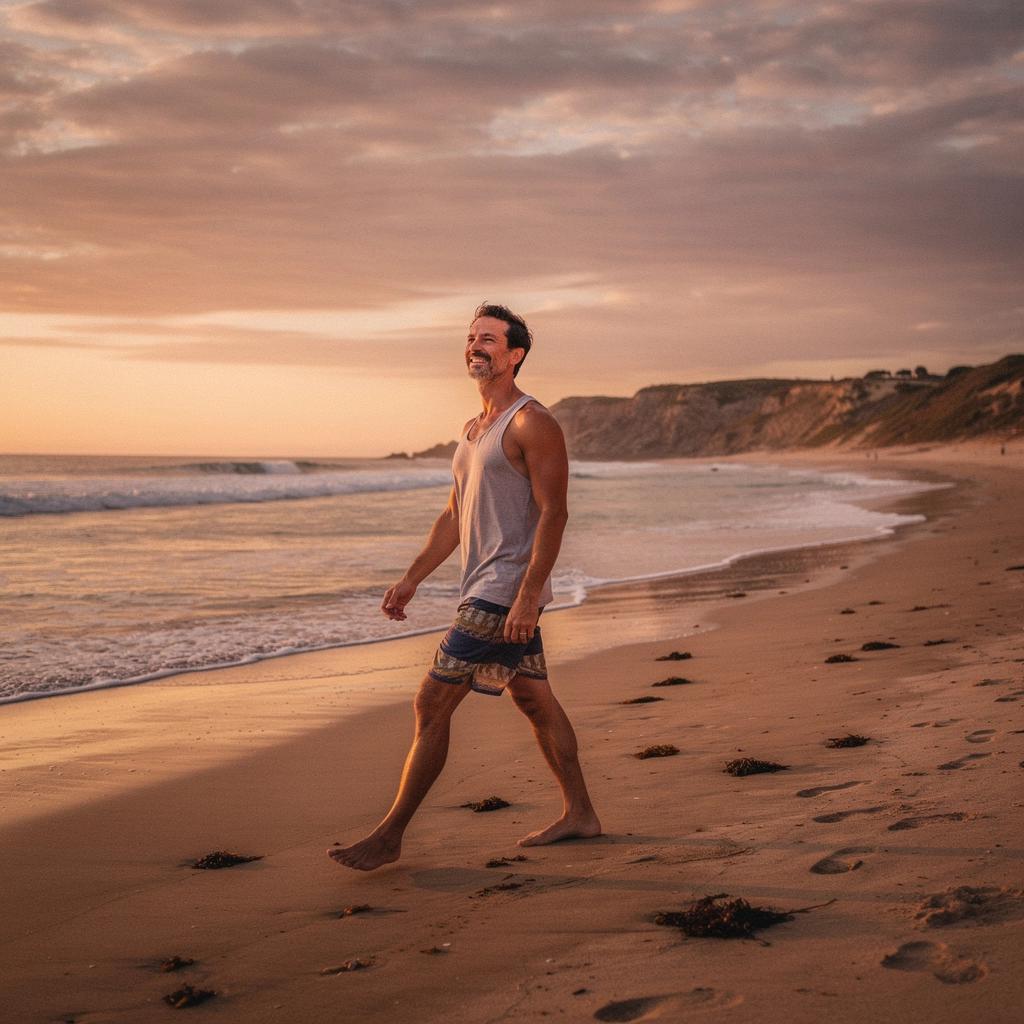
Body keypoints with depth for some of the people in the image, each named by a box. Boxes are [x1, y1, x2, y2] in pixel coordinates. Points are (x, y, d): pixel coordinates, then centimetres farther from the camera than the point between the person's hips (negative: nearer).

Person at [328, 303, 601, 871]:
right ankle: (578, 813, 25)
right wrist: (411, 579, 17)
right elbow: (455, 514, 21)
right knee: (535, 700, 15)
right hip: (486, 587, 10)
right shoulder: (473, 429, 16)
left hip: (506, 591, -10)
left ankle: (390, 835, -2)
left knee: (433, 702, -8)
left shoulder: (532, 424, -13)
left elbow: (553, 512, -19)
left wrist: (528, 596, -25)